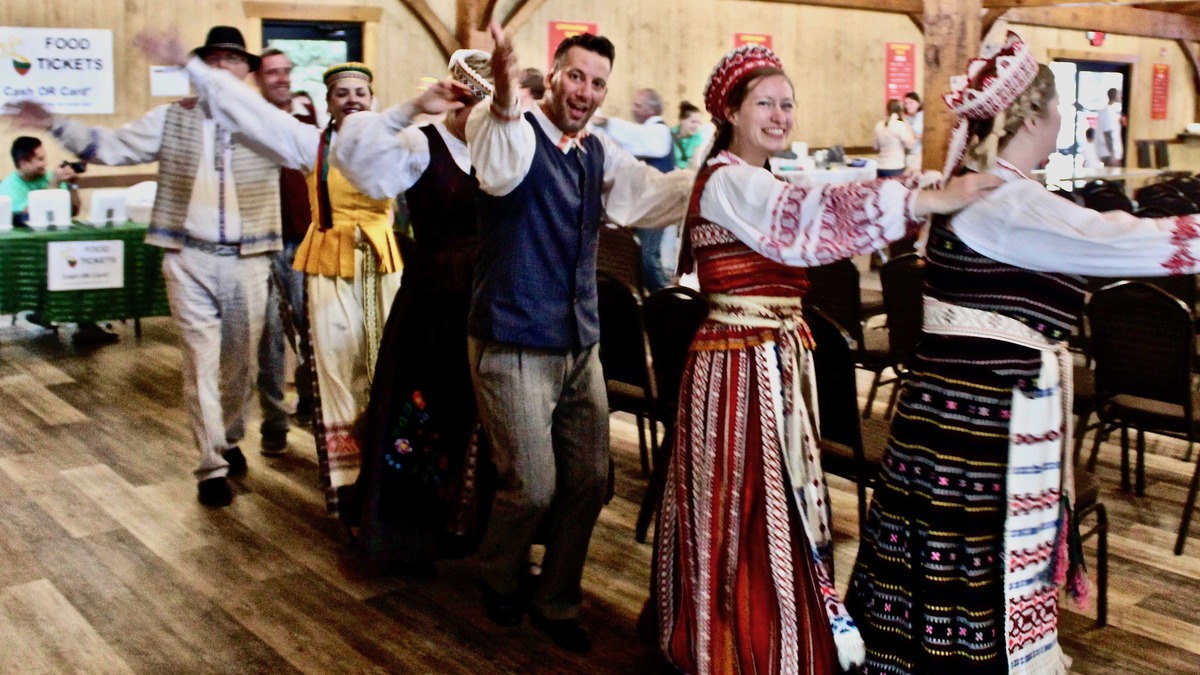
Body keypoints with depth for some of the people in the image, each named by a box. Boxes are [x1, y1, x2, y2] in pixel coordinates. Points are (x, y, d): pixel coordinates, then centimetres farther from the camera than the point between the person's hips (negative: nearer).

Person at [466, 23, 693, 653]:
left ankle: (556, 602, 32)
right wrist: (505, 101, -54)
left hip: (581, 344, 7)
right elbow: (500, 172, -34)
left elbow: (650, 194, -3)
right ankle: (497, 578, 31)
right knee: (533, 487, -2)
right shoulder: (503, 124, -11)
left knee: (589, 481, 11)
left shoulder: (600, 151, 10)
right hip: (514, 344, -7)